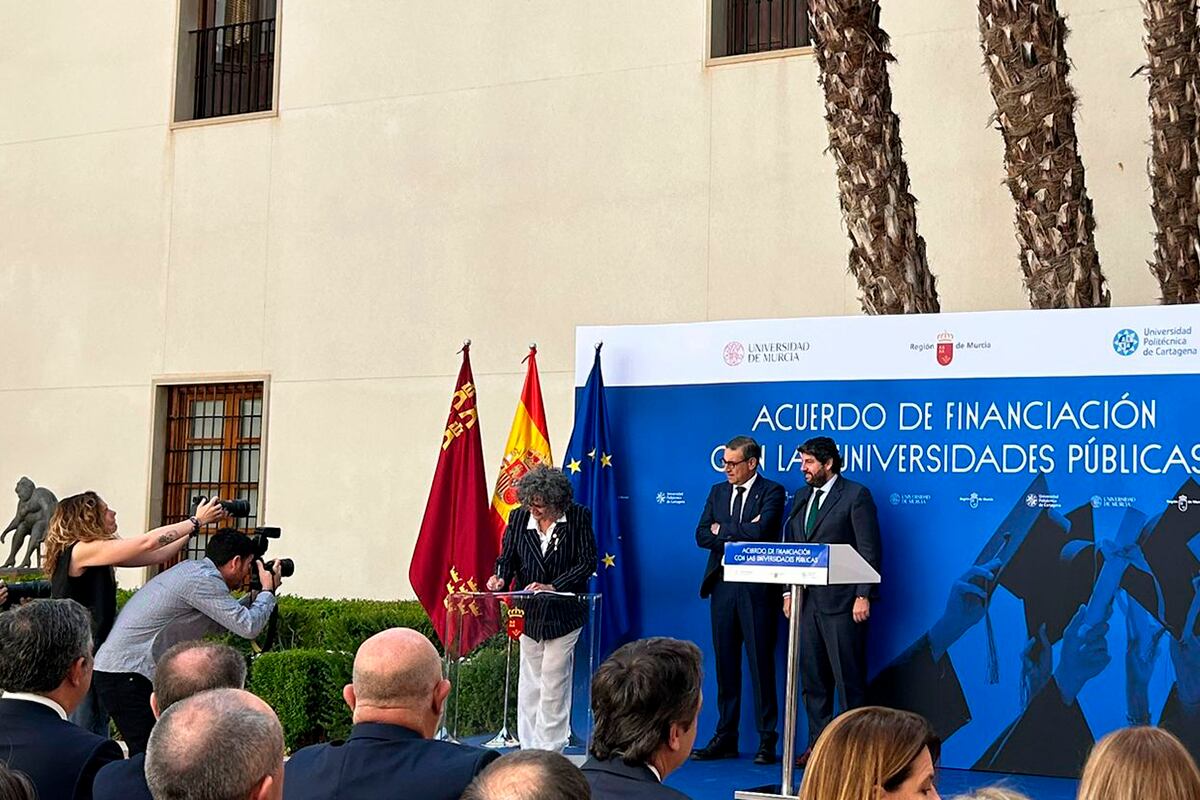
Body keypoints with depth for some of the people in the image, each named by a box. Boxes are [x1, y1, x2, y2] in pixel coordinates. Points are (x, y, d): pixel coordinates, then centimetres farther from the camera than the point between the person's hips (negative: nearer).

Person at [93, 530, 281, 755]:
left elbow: (216, 625, 24)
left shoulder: (192, 569, 15)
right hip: (126, 675, -10)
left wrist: (254, 597, 22)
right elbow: (249, 626, -18)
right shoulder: (203, 579, -16)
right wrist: (268, 592, -1)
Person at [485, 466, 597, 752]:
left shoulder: (578, 517, -8)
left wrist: (553, 586, -18)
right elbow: (507, 557, 7)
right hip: (529, 613, 4)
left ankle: (548, 748, 5)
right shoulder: (519, 517, 0)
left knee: (553, 681, -3)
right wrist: (500, 578, -15)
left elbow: (588, 562, -9)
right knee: (529, 683, 8)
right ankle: (529, 748, 16)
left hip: (564, 613, -3)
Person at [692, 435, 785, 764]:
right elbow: (702, 535, 5)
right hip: (722, 585, 5)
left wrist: (722, 530, -7)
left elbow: (760, 532, -19)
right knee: (725, 663, 9)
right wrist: (738, 536, -9)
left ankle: (767, 740, 5)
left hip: (756, 587, -5)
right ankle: (725, 738, 16)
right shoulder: (718, 491, 14)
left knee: (761, 662, -2)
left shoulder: (771, 492, -3)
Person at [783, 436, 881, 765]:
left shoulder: (856, 495, -4)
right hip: (807, 601, 7)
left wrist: (864, 596, -14)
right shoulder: (802, 497, 16)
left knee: (849, 678, -3)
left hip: (841, 602, -7)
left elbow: (870, 550, -8)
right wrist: (788, 591, 10)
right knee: (812, 677, 10)